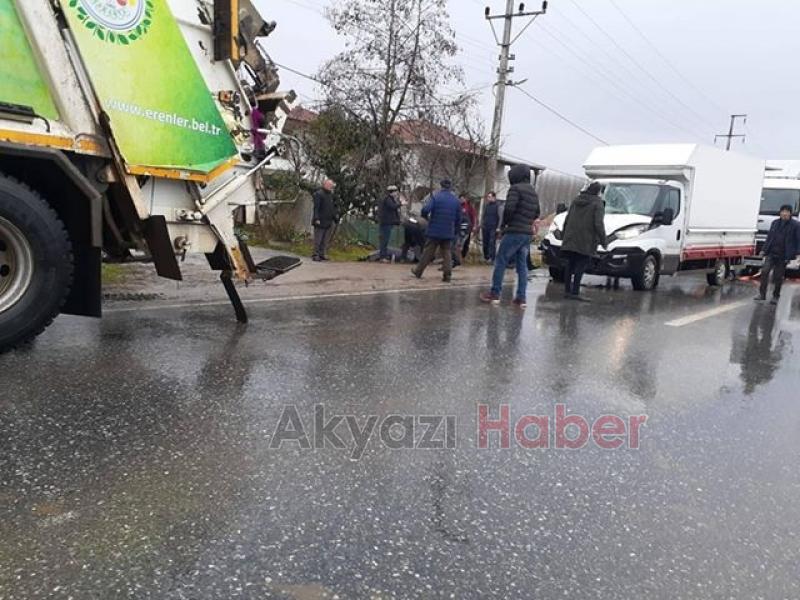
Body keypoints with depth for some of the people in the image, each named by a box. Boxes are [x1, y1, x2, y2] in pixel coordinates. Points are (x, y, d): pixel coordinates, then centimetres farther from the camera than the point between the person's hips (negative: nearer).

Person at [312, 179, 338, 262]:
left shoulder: (331, 194, 16)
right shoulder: (318, 194, -8)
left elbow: (333, 207, 23)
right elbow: (316, 207, -13)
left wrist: (336, 215, 14)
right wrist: (316, 218, -20)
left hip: (329, 221, 8)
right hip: (321, 222, -8)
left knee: (326, 240, 10)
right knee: (318, 240, -2)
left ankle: (323, 254, 16)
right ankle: (316, 255, 3)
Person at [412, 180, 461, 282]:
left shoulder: (435, 197, -7)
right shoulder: (456, 200, 5)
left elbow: (425, 210, -20)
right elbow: (458, 218, 8)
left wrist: (427, 217, 2)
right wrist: (455, 232, 16)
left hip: (434, 231, -3)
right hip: (448, 232, 3)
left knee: (428, 252, 6)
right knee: (446, 253, 9)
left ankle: (418, 272, 16)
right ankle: (447, 275, 1)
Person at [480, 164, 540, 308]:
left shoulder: (515, 188, -8)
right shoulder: (534, 192, 17)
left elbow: (509, 208, -18)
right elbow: (536, 214, 21)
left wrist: (503, 224, -5)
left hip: (514, 232, -7)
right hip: (528, 233, 7)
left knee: (500, 262, 1)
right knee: (522, 265, 8)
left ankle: (494, 294, 2)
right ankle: (521, 298, 6)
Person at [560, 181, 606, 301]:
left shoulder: (576, 201, 14)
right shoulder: (597, 204, -5)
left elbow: (567, 220, 16)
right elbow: (598, 224, -13)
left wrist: (565, 235, 23)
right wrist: (603, 240, -7)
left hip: (570, 240, 6)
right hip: (586, 242, -6)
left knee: (570, 265, 11)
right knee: (581, 266, -4)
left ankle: (567, 291, 13)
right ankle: (575, 292, -8)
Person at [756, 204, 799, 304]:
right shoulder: (775, 223, 9)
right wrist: (764, 250, 10)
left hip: (783, 256, -3)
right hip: (771, 253, 3)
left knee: (778, 277, 5)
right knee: (764, 271, -10)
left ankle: (776, 296, 18)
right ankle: (762, 294, -4)